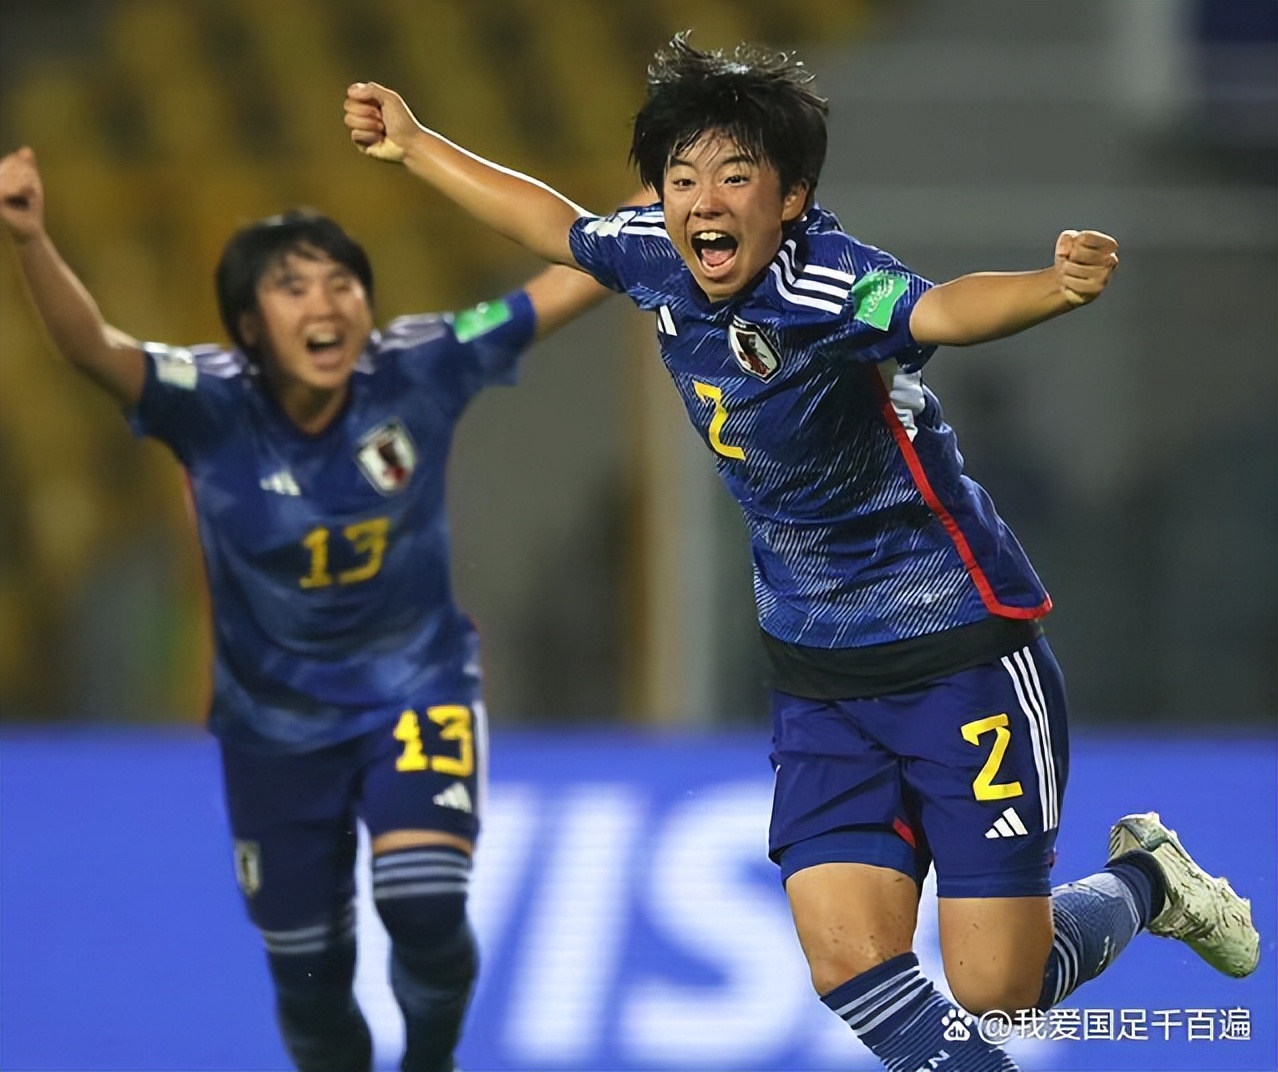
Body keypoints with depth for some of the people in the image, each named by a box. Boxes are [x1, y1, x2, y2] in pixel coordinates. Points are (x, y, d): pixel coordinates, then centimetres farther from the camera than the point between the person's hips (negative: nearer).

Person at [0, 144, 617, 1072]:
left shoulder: (419, 371, -18)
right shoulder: (211, 405, -23)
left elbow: (571, 287, -15)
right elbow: (95, 348, -41)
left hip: (418, 689, 0)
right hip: (277, 723, 0)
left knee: (425, 910, -22)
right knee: (310, 978, 10)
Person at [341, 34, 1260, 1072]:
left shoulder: (824, 280, -25)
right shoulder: (659, 260, -4)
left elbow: (936, 308, -47)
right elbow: (558, 223, 19)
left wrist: (1054, 285, -67)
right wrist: (414, 144, 28)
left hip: (964, 650, -6)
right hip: (819, 669, 6)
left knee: (994, 987, -4)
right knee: (850, 963, -10)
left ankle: (1144, 881, 28)